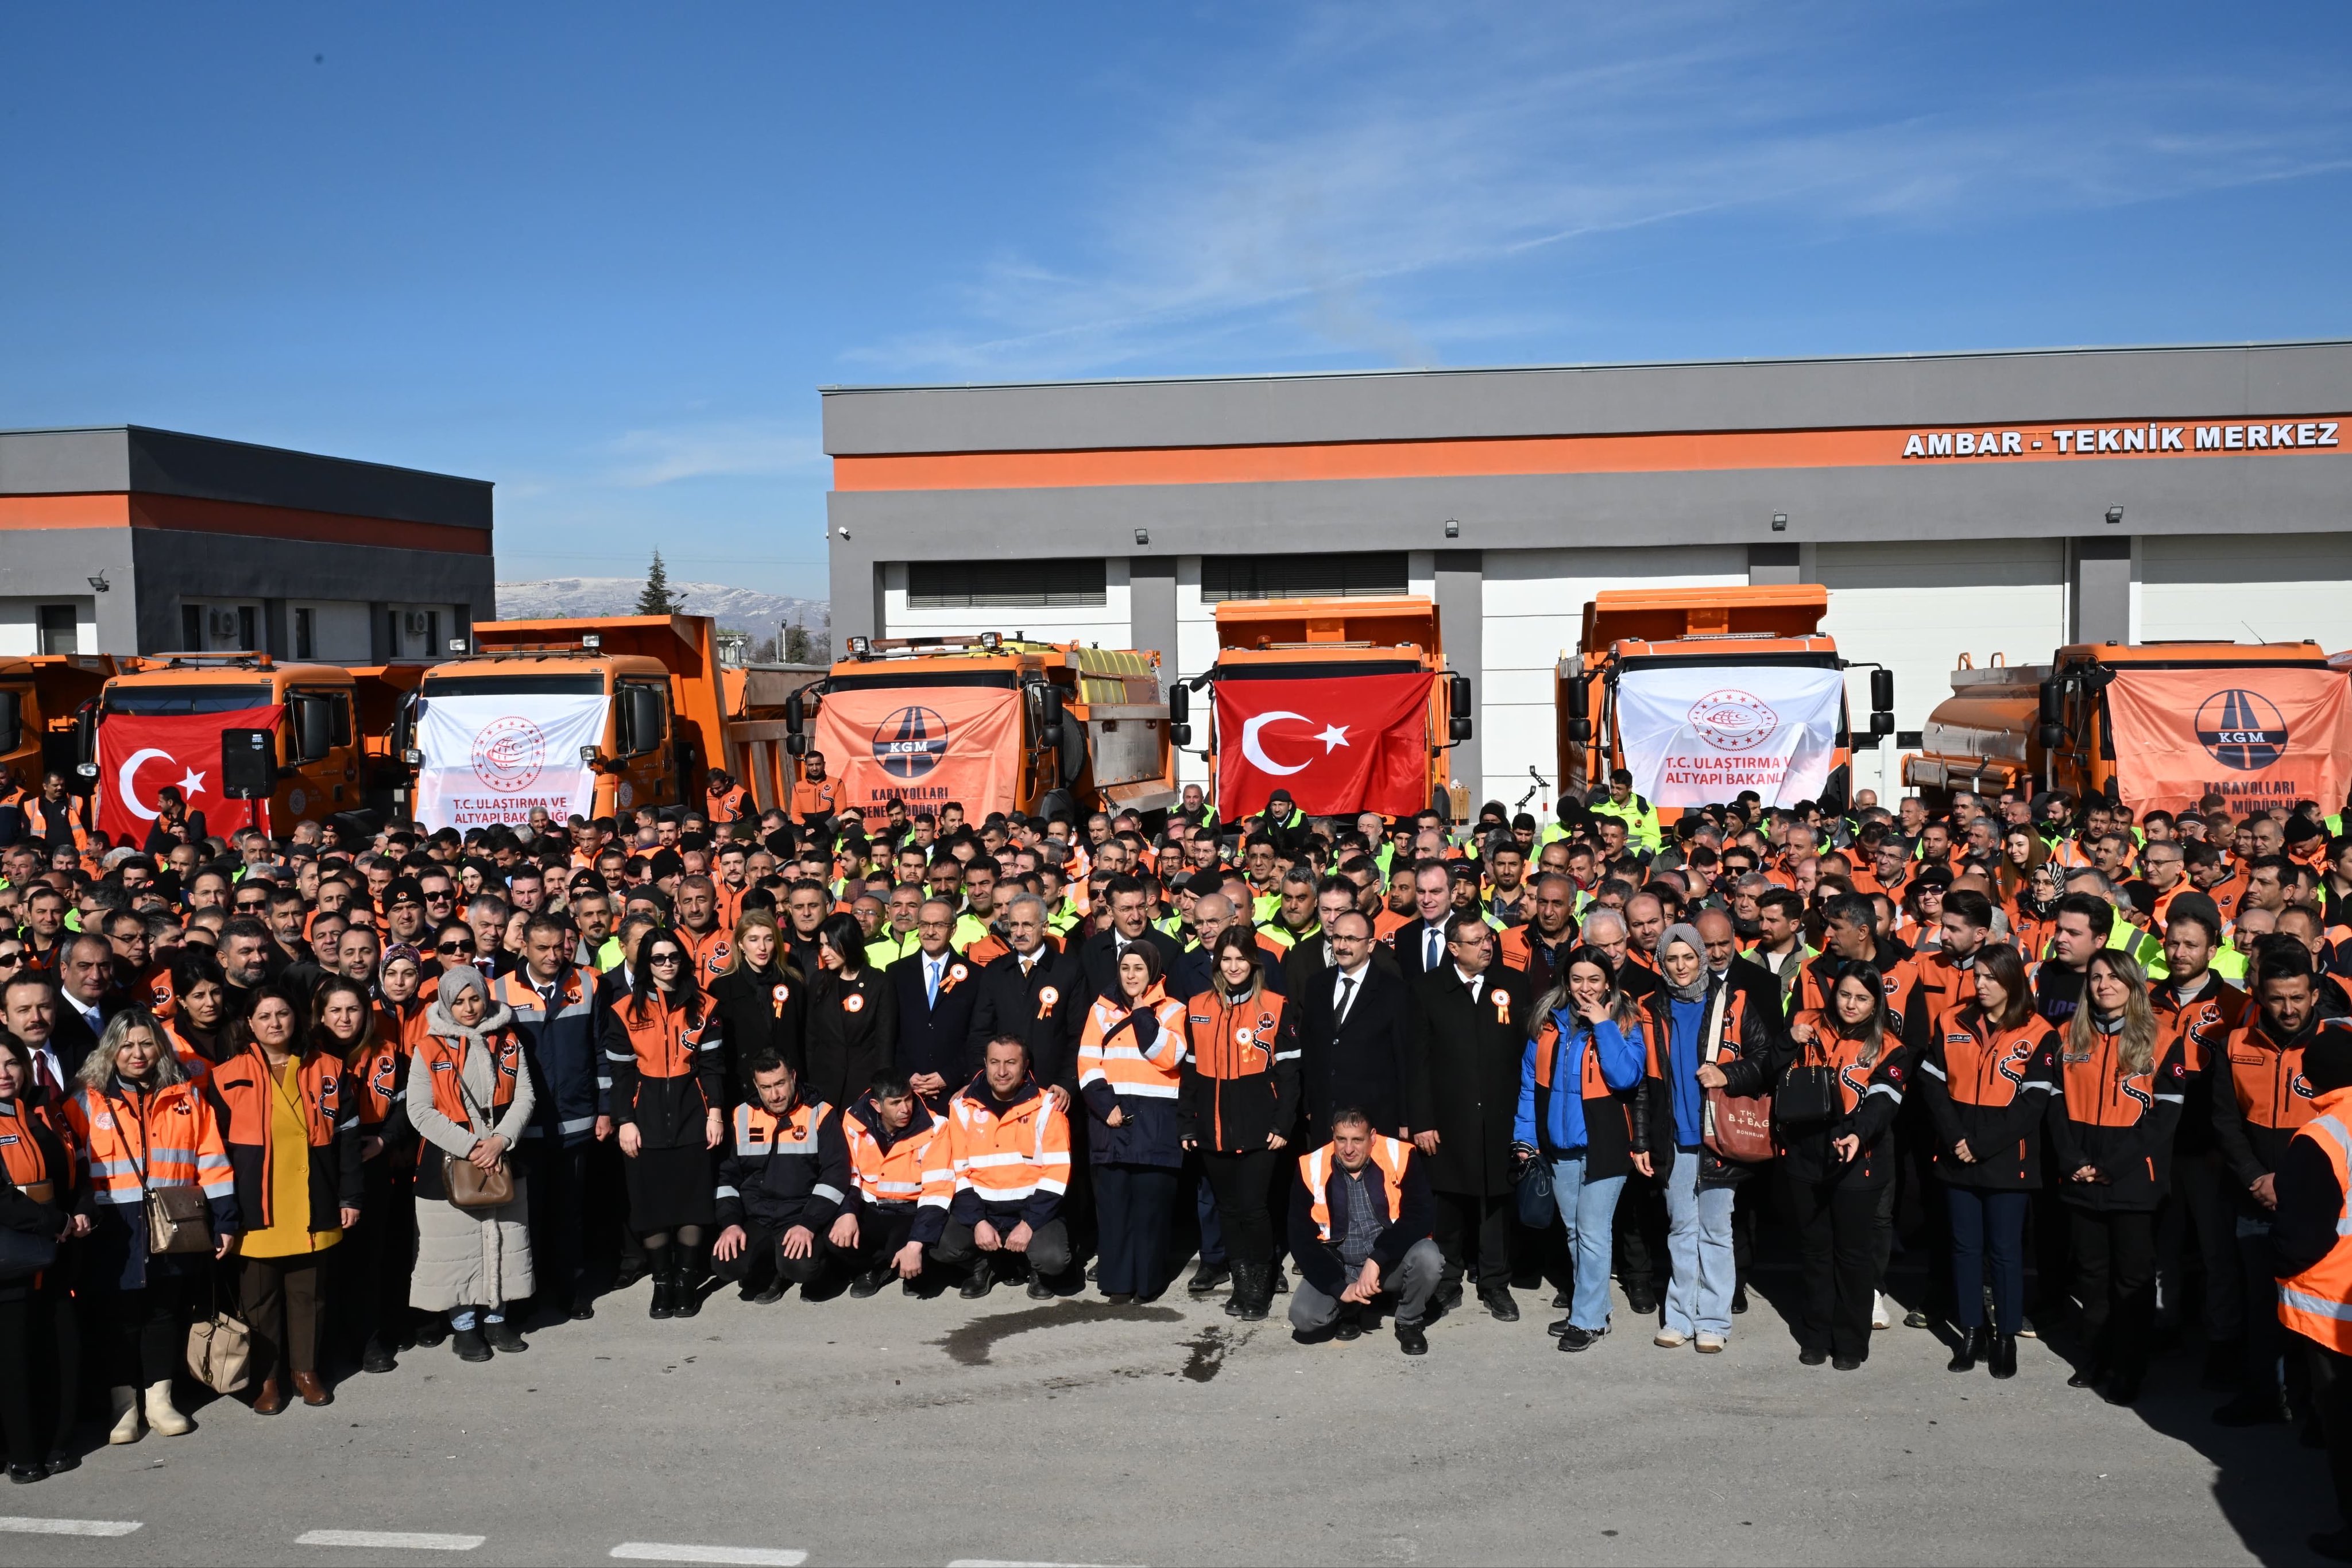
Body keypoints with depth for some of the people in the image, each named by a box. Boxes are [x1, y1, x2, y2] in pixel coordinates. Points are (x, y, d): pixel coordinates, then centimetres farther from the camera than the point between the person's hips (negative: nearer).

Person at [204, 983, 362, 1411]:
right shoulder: (228, 1077, -2)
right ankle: (267, 1378, 19)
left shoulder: (328, 1070, 3)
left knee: (307, 1290, 11)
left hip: (311, 1207, 1)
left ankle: (305, 1369, 25)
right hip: (256, 1208, -1)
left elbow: (346, 1138, 5)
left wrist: (350, 1195, 2)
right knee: (259, 1293, 7)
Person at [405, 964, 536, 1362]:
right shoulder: (429, 1050, -4)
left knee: (503, 1239, 10)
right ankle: (463, 1325, 18)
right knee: (457, 1244, 3)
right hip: (448, 1163, -3)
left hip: (503, 1159, 3)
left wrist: (500, 1140, -14)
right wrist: (469, 1146, -17)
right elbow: (420, 1111, -10)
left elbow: (524, 1096, 1)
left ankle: (496, 1317, 25)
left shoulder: (508, 1042, 5)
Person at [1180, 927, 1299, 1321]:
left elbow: (1289, 1072, -1)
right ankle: (1242, 1285, 20)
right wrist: (1187, 1125, 7)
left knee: (1253, 1207, -6)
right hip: (1213, 1129, 4)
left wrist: (1283, 1125, -8)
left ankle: (1260, 1288, 8)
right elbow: (1189, 1071, 11)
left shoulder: (1276, 1008, -1)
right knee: (1228, 1208, 9)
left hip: (1258, 1128, -4)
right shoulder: (1198, 1008, 8)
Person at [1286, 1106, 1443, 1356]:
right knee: (1303, 1316, -23)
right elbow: (1301, 1240, -9)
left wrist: (1377, 1260, -30)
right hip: (1338, 1267, 1)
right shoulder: (1312, 1169, -11)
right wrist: (1340, 1287, -17)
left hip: (1391, 1263, -1)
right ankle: (1350, 1311, 13)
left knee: (1428, 1256, -32)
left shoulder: (1400, 1158, -14)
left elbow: (1418, 1220, -19)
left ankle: (1410, 1322, 0)